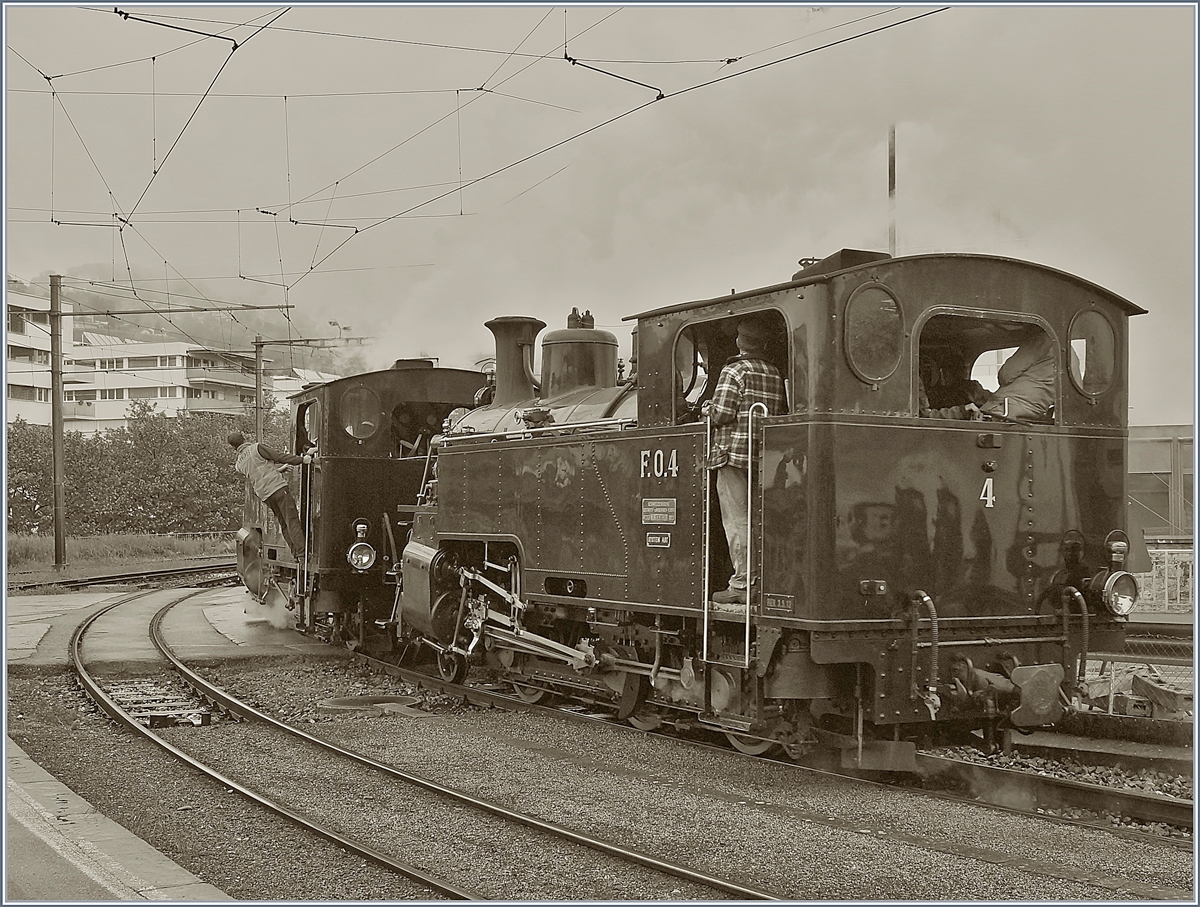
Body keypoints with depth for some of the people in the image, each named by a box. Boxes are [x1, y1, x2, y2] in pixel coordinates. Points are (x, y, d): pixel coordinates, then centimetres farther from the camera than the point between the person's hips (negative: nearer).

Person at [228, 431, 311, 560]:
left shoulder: (239, 464, 18)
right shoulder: (257, 448, 0)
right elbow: (279, 457, -4)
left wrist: (279, 470, 39)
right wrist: (302, 459, -1)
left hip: (264, 494, 6)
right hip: (278, 486, -6)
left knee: (284, 523, 10)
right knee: (292, 520, -8)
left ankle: (295, 553, 2)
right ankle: (302, 553, -18)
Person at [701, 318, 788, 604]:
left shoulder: (734, 371, -7)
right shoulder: (775, 374, 12)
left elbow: (722, 414, -13)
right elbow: (781, 413, 12)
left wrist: (707, 409, 7)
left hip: (735, 453, -6)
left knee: (736, 521, -5)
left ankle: (741, 584, -7)